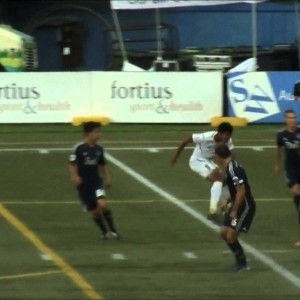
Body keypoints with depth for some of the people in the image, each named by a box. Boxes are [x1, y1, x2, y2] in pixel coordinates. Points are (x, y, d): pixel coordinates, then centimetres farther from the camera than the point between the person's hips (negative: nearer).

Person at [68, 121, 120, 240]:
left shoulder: (99, 149, 0)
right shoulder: (79, 148, -14)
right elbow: (72, 163, -8)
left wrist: (107, 178, 12)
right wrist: (74, 176, -21)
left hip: (96, 182, 2)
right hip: (84, 184, -2)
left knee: (102, 205, -21)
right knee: (93, 211, 6)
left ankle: (113, 230, -8)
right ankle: (105, 232, 25)